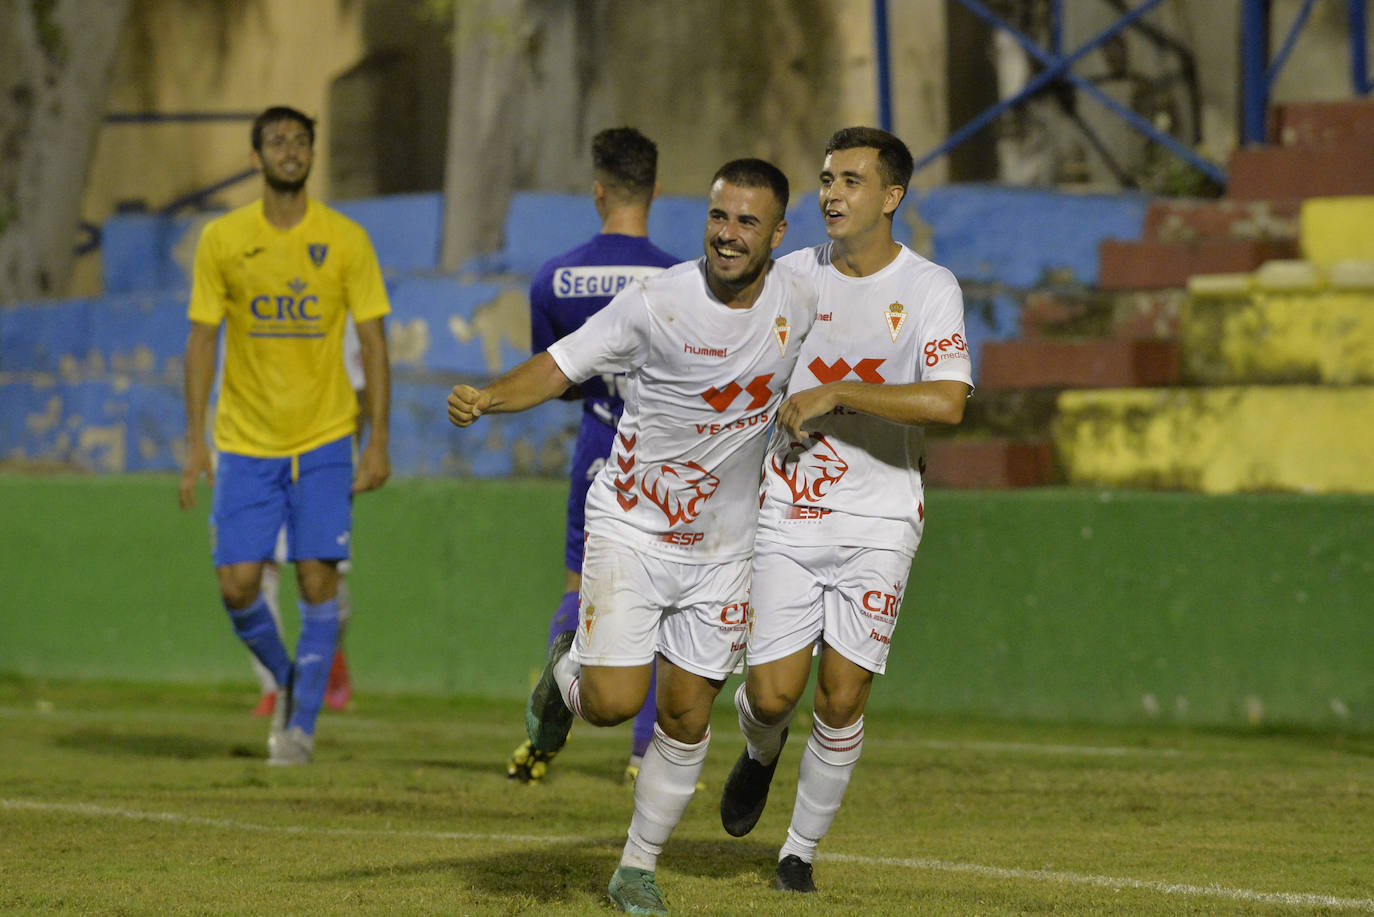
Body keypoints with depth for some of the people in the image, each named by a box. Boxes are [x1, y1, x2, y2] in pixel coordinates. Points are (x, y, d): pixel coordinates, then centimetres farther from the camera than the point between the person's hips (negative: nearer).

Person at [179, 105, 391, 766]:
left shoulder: (345, 240, -1)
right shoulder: (222, 240, 0)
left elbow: (373, 344, 1)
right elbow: (202, 339, 3)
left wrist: (378, 443, -5)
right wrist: (194, 440, -4)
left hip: (324, 440, -1)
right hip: (245, 440, 1)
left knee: (317, 581, -8)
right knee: (237, 584, -4)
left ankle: (302, 723, 5)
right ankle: (286, 677, 24)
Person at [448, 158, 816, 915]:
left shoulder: (800, 301, -5)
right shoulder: (658, 302, -17)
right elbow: (562, 363, -16)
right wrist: (488, 398, -32)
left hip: (723, 550, 3)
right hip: (632, 528, -3)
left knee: (687, 719, 4)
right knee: (613, 703, -14)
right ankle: (567, 671, 23)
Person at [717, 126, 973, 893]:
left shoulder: (929, 289, -6)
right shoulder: (791, 276, 4)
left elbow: (947, 402, -20)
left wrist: (836, 394, -20)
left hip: (878, 521, -2)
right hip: (786, 514, 2)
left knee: (842, 701, -3)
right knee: (772, 694, -6)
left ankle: (802, 849, 15)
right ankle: (761, 753, 31)